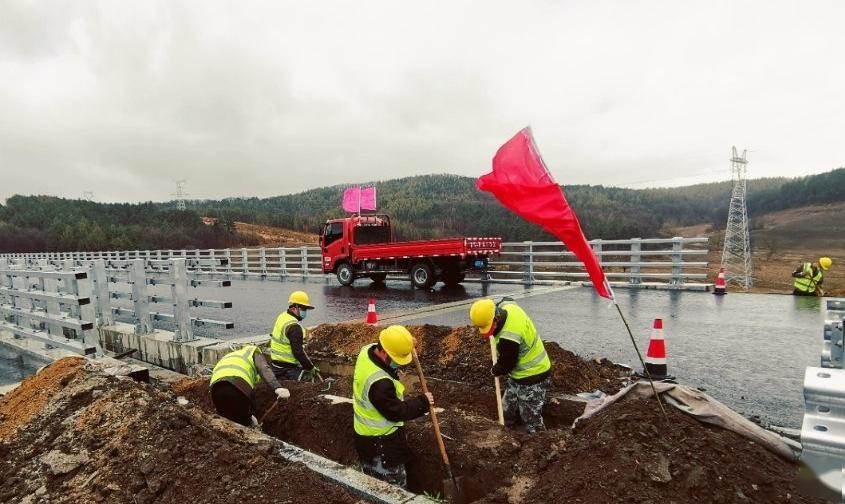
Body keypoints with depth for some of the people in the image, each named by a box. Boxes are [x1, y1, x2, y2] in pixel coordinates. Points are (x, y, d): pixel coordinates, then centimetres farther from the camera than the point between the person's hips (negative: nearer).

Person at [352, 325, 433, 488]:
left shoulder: (367, 350, -11)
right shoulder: (380, 383, -37)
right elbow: (396, 412, -23)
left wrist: (406, 344, -6)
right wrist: (423, 402, -12)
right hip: (380, 442, -9)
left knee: (374, 479, 25)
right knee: (396, 485, 8)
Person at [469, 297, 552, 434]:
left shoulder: (508, 338, -35)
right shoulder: (506, 305, -11)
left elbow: (506, 365, -18)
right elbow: (507, 299, 17)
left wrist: (495, 371, 4)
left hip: (533, 377, -9)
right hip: (520, 374, 9)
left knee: (532, 420, -1)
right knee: (508, 413, 18)